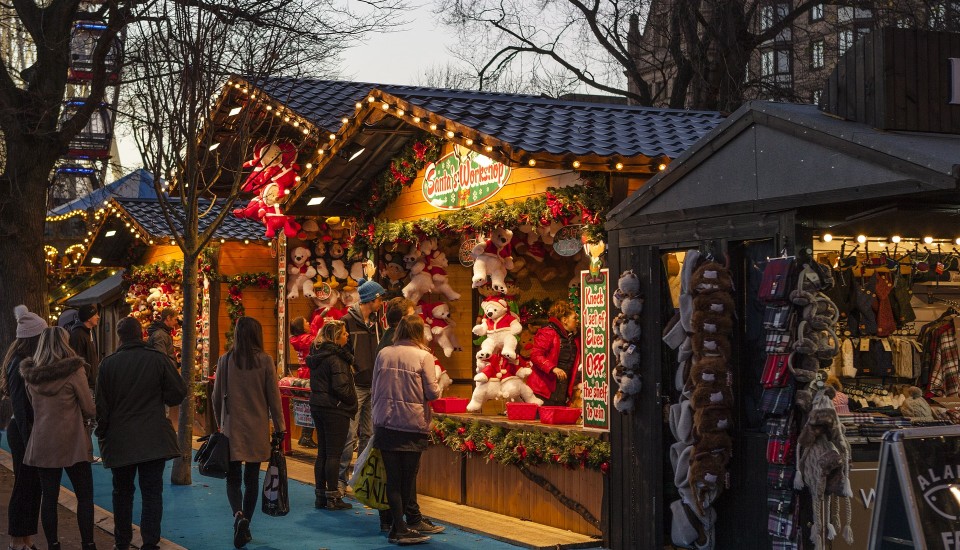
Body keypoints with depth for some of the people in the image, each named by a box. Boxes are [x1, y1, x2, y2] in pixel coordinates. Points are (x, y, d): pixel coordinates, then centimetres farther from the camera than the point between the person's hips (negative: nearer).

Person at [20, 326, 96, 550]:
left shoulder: (30, 374, 3)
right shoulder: (74, 370, -12)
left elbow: (34, 406, 15)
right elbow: (89, 409, -8)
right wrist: (85, 417, 12)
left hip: (42, 444, 4)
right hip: (72, 442, -4)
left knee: (49, 496, 9)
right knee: (85, 496, 5)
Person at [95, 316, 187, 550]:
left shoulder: (108, 363, -4)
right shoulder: (158, 359, -7)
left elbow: (102, 404, 0)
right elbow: (178, 393, -5)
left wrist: (102, 434, 12)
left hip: (119, 441, 1)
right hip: (153, 440, -1)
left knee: (122, 493, 16)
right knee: (152, 492, 3)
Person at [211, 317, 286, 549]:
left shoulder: (225, 360, -2)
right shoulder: (265, 361, -6)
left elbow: (217, 397, 4)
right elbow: (273, 396, -4)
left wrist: (220, 423, 18)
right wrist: (279, 426, 5)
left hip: (232, 427, 0)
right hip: (257, 429, 0)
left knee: (233, 477, 7)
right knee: (252, 477, 11)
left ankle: (238, 515, -19)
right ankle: (245, 526, 15)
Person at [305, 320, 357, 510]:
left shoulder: (316, 355, 10)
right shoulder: (336, 358, -17)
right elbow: (341, 387, -22)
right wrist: (352, 402, -5)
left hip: (318, 407, 9)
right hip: (335, 409, -9)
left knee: (322, 452, 13)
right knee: (334, 454, -3)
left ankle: (321, 495, 17)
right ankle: (333, 498, 1)